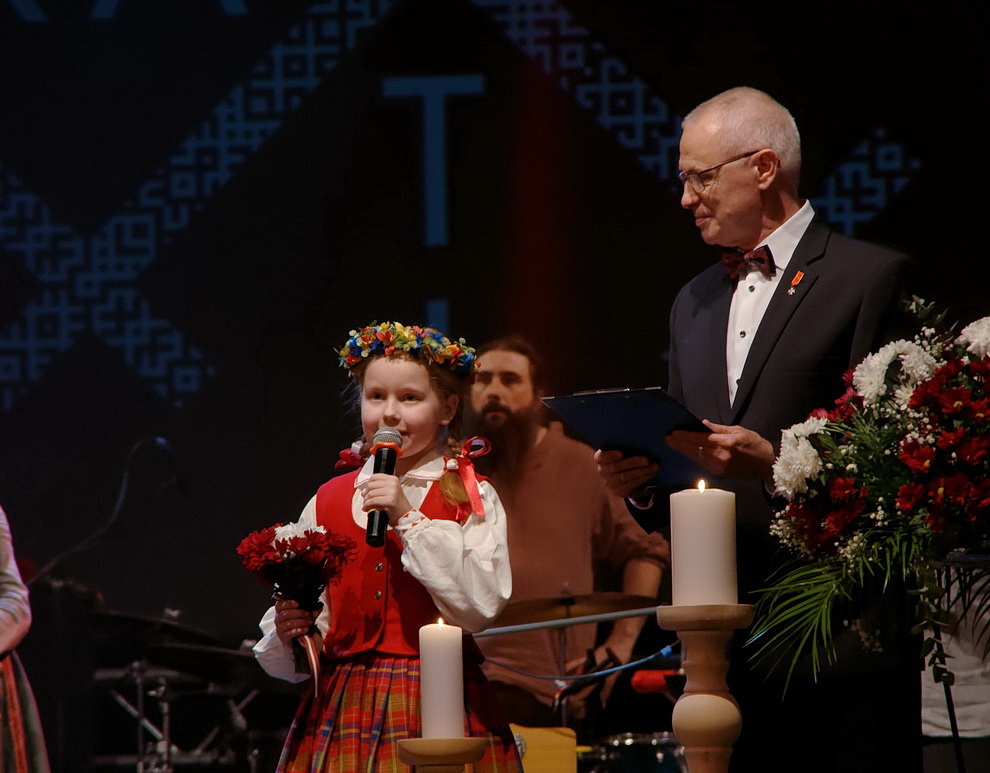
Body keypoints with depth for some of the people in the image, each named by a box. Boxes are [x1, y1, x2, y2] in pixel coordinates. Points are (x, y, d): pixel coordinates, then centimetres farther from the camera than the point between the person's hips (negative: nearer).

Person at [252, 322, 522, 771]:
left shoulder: (472, 499, 3)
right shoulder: (328, 502, 10)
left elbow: (480, 607, -14)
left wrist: (408, 520, -13)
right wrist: (288, 632, -12)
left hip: (440, 714, -2)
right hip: (342, 713, 2)